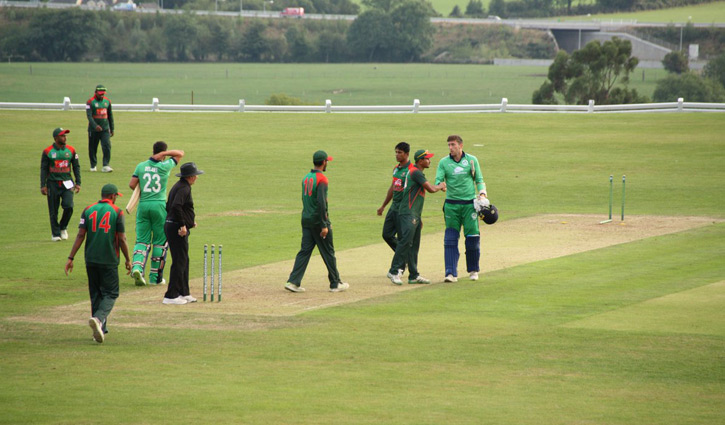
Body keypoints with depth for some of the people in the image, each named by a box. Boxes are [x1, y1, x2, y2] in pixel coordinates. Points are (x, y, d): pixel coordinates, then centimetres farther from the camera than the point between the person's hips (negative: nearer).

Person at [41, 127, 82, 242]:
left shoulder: (71, 150, 6)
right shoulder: (47, 151, -2)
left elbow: (76, 167, 11)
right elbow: (43, 169, 0)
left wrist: (78, 183, 4)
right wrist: (43, 186, -7)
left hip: (67, 184, 1)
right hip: (53, 184, -1)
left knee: (68, 206, -14)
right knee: (53, 210, 1)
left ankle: (63, 228, 12)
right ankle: (55, 234, 14)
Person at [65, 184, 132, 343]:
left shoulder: (88, 210, 4)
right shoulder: (117, 212, -4)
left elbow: (80, 235, -2)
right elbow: (122, 239, -5)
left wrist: (70, 258, -1)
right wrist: (128, 260, 5)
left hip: (91, 260, 3)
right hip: (109, 261, -3)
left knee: (96, 294, 14)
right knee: (110, 294, 2)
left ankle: (101, 329, 14)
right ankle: (98, 319, -25)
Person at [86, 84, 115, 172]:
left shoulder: (107, 101, 8)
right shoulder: (90, 102, -7)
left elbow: (110, 116, 17)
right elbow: (89, 116, -17)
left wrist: (112, 129, 17)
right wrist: (95, 125, -32)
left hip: (105, 129, 3)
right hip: (93, 129, -3)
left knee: (107, 146, -11)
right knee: (92, 148, 6)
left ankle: (106, 166, -12)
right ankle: (93, 165, 21)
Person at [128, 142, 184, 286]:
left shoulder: (141, 166, 4)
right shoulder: (165, 166, -4)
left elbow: (132, 184, 1)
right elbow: (180, 153, 7)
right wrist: (163, 154, -2)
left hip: (143, 205, 3)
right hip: (159, 205, -3)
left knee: (142, 240, 6)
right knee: (160, 241, 8)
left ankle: (137, 266, -19)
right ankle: (155, 276, 10)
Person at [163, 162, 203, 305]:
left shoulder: (178, 186, 17)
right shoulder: (184, 188, -15)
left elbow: (169, 206, 23)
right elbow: (176, 206, -28)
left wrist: (189, 220, 23)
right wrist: (182, 225, -24)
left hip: (171, 226, 11)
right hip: (177, 228, -11)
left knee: (183, 261, 17)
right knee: (179, 262, -9)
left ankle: (183, 293, 23)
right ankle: (171, 296, -10)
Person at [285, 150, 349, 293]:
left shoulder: (306, 178, 11)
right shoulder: (321, 179, -14)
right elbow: (321, 203, -22)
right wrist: (324, 225, -20)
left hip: (306, 221, 7)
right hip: (318, 221, -7)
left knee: (304, 251, 6)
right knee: (328, 253, 4)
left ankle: (293, 282, -4)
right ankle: (335, 284, 12)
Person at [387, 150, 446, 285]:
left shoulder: (417, 172, 22)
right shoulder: (416, 172, -10)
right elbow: (431, 189, -16)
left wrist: (418, 218, 25)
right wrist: (441, 186, 6)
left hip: (415, 215, 11)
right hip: (408, 213, -11)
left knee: (414, 245, 9)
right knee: (406, 240, -20)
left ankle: (413, 275, 11)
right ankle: (394, 271, -23)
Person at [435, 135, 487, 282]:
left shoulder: (472, 160, 5)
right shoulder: (444, 162, 4)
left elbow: (479, 179, 10)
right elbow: (438, 180, -3)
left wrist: (482, 193, -6)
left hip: (469, 203, 0)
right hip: (451, 204, 0)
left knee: (472, 237, 1)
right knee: (450, 239, -6)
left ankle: (473, 270, 19)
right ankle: (451, 273, -8)